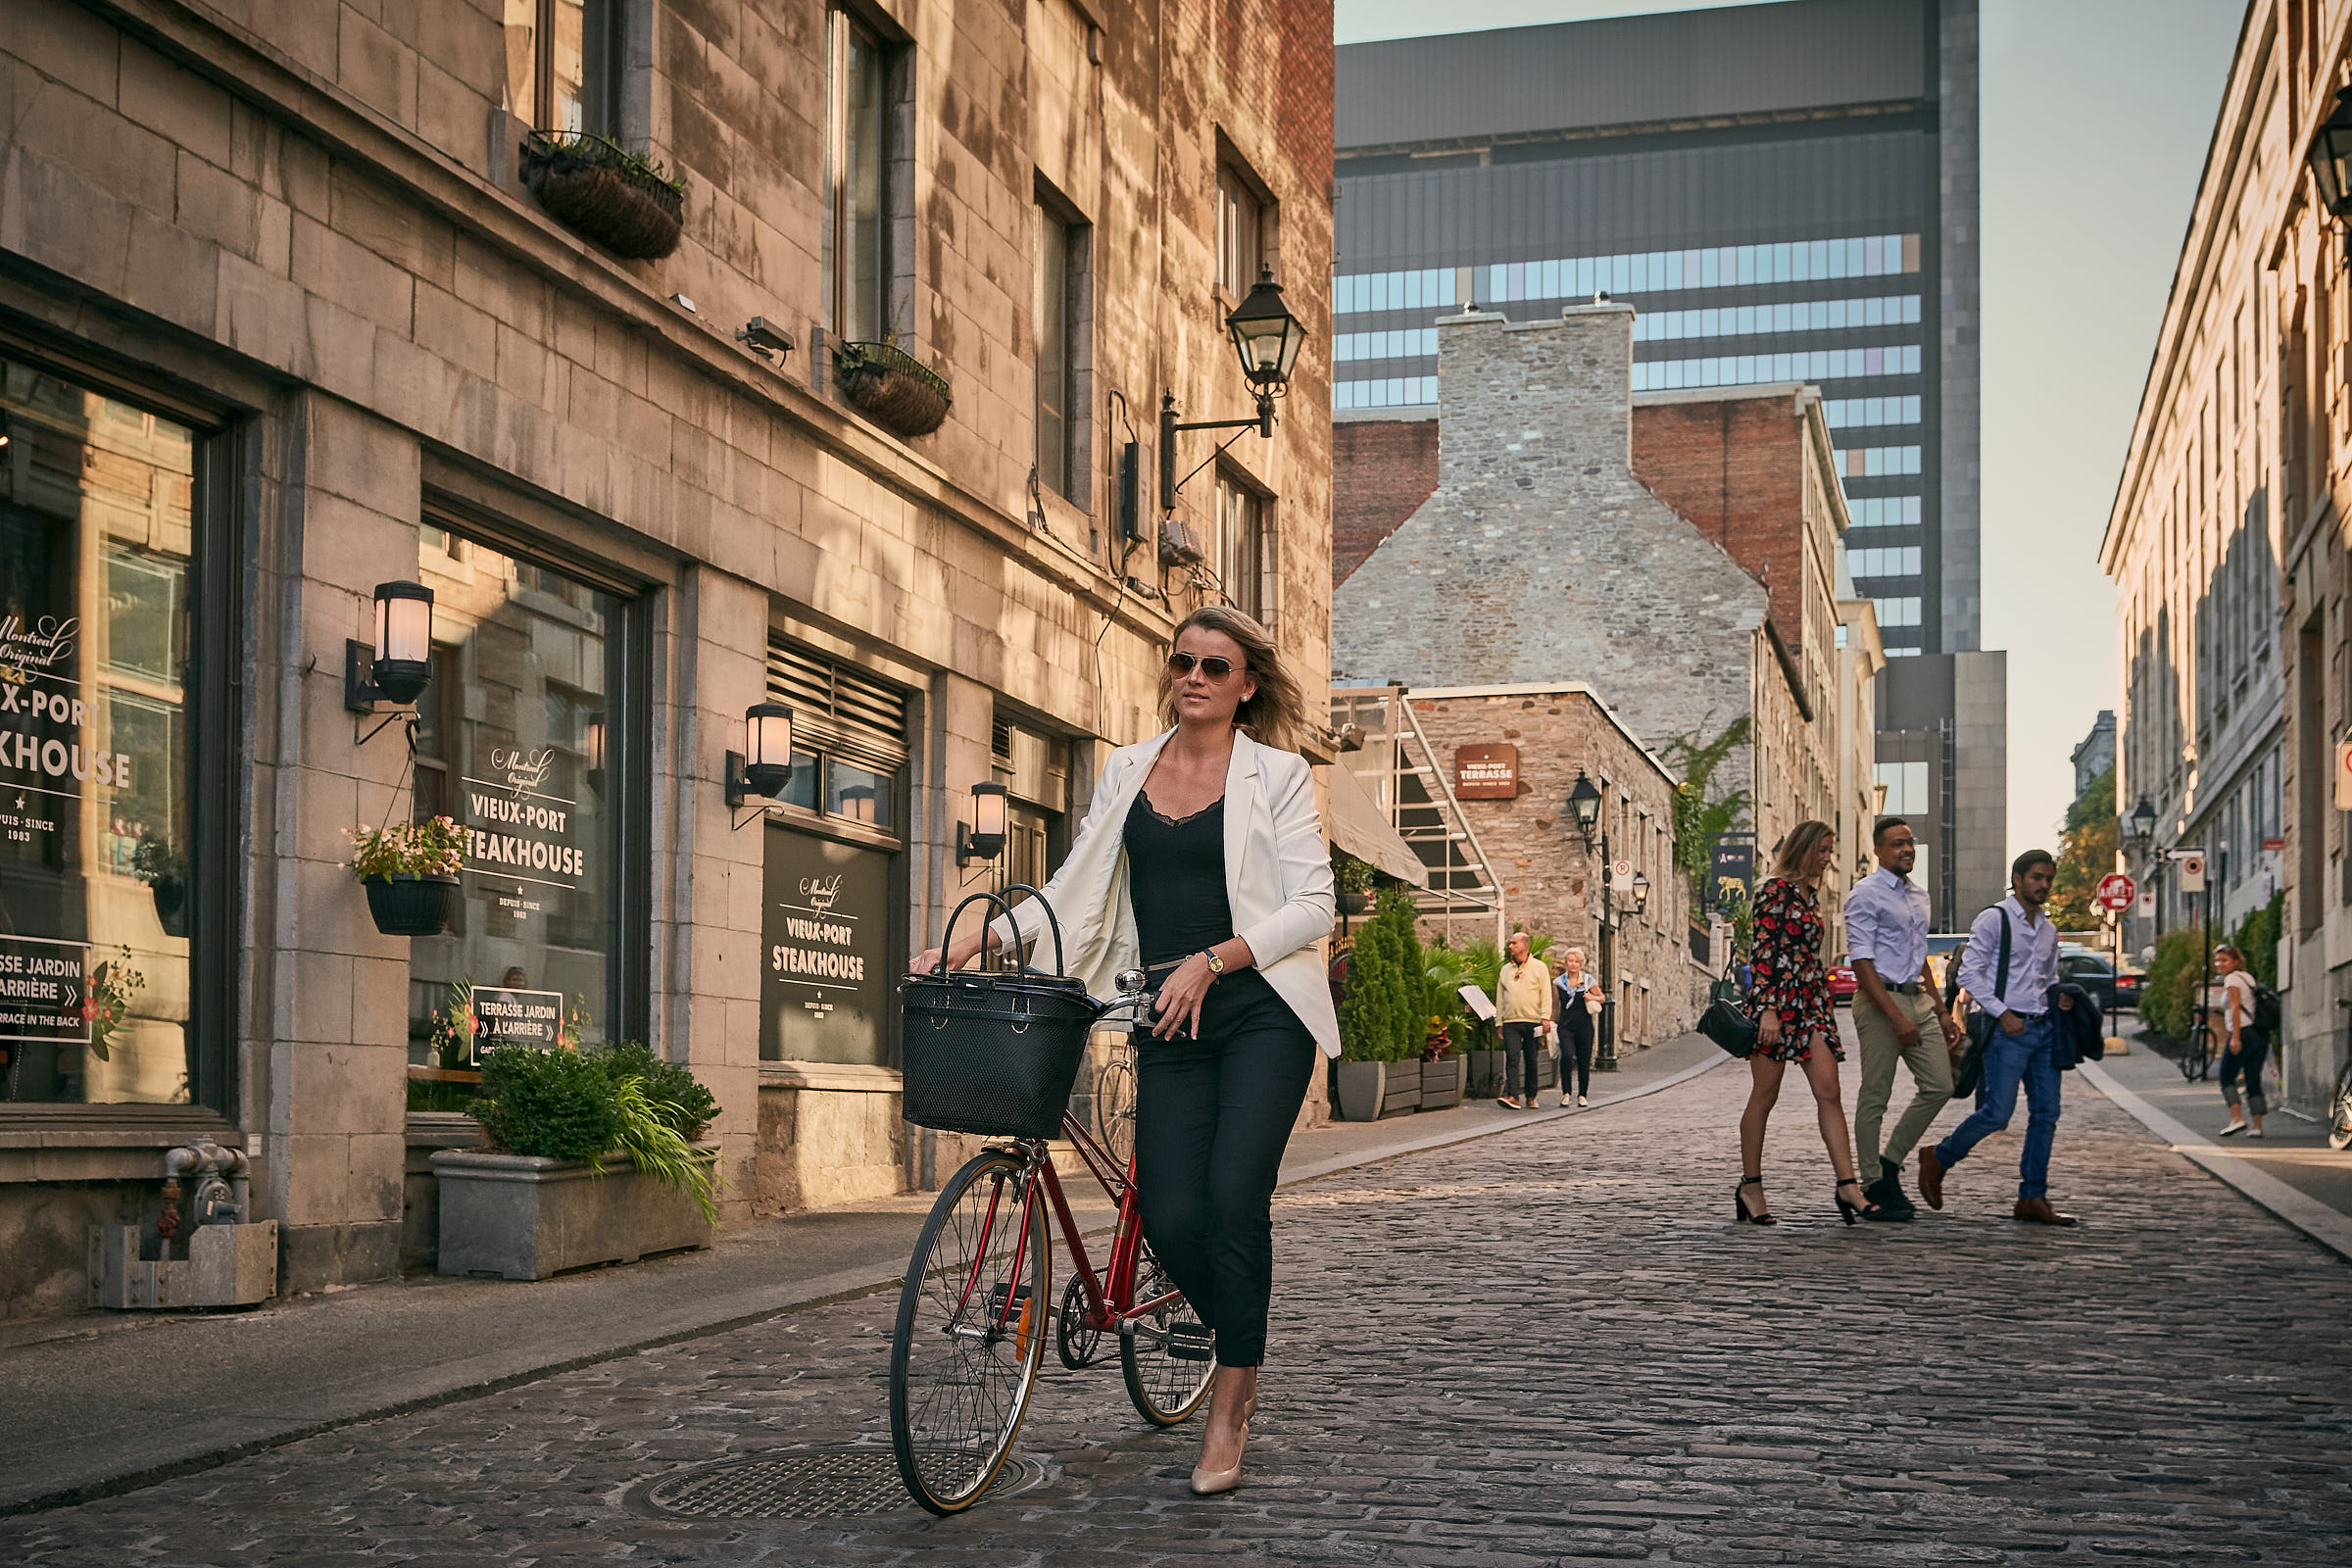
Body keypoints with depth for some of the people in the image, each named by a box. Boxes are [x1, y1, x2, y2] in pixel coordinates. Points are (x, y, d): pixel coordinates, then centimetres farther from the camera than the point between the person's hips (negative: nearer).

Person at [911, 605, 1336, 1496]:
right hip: (1170, 1021, 4)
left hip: (1260, 1009, -4)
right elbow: (1078, 888, 14)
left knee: (1233, 1196, -18)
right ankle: (1243, 1354, 20)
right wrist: (980, 938, 1)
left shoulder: (1277, 774, 1)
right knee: (1171, 1218, -7)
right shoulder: (1128, 769, 14)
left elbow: (1312, 905, -5)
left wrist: (1210, 961, -16)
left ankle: (1229, 1408, -6)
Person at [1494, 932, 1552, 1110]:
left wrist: (1545, 1017, -10)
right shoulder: (1505, 970, 16)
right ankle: (1512, 1097, -20)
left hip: (1532, 1022, -2)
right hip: (1510, 1022, 2)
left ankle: (1531, 1098, 14)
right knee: (1512, 1058, -12)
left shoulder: (1539, 967, 6)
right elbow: (1500, 998, 18)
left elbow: (1546, 995, 0)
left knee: (1532, 1061, 3)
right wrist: (1498, 1022, 12)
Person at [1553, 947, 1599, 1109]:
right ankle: (1565, 1092, -9)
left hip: (1584, 1026, 1)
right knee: (1566, 1055, -22)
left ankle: (1582, 1095, 20)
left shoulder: (1588, 981, 4)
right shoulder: (1558, 983, 7)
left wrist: (1592, 998, -6)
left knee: (1584, 1061, 2)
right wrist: (1551, 1022, 13)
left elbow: (1601, 997, 14)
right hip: (1565, 1026, 0)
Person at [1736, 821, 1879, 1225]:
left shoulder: (1810, 896, 18)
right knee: (1764, 1096, 0)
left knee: (1829, 1093, -4)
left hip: (1811, 1001, 8)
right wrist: (1768, 1009, -21)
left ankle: (1847, 1184, -9)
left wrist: (1826, 1002, 22)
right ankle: (1750, 1187, 9)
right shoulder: (1774, 890, -7)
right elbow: (1763, 951, -14)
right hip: (1777, 998, -8)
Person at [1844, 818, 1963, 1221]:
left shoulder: (1920, 896, 17)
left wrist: (1941, 1012, 20)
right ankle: (1873, 1187, 4)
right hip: (1880, 1000, -8)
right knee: (1875, 1097, -3)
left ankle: (1890, 1165, 15)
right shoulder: (1865, 895, -9)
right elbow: (1861, 962, -16)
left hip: (1918, 998, 8)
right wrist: (1896, 1017, -22)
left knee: (1939, 1086, 3)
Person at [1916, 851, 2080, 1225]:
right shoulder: (1994, 919, -5)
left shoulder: (2049, 931, 17)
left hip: (2044, 1028, 7)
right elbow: (1969, 973, -9)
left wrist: (2060, 997, 5)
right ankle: (1938, 1159, 10)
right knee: (1997, 1113, -11)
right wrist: (2002, 1013, -15)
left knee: (2046, 1114, 3)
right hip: (2008, 1029, -7)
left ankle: (2033, 1198, 8)